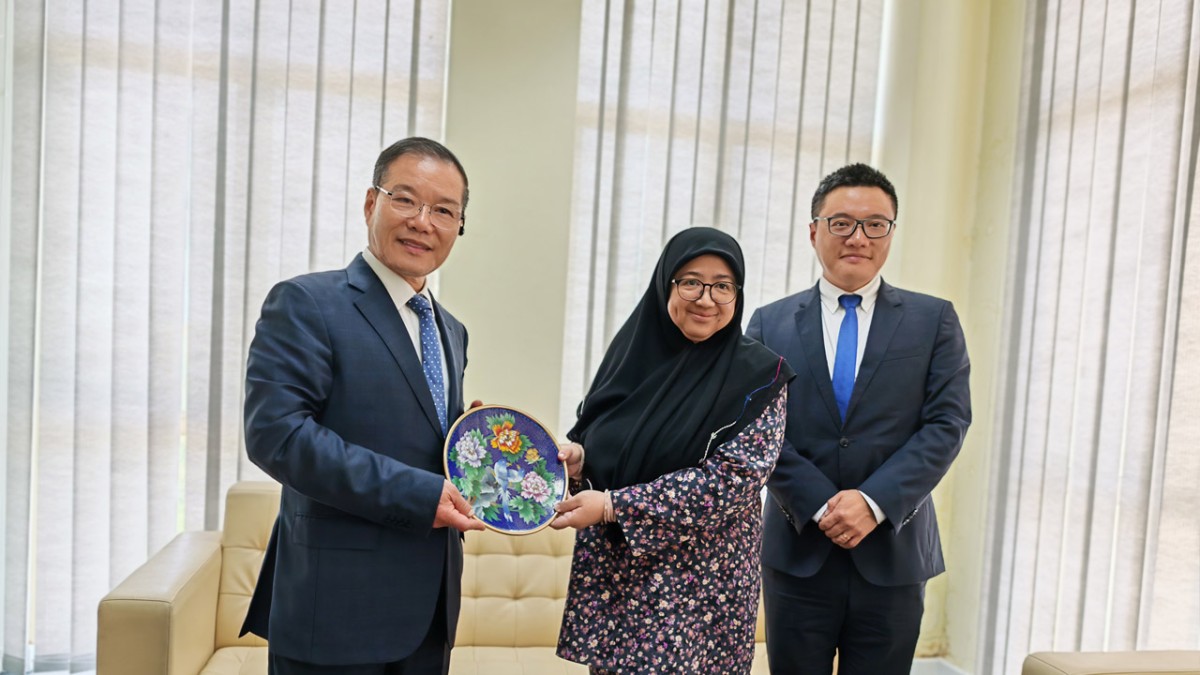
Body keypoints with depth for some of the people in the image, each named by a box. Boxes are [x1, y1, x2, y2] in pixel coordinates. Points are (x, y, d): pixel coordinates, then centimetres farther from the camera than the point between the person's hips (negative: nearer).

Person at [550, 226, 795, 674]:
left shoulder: (758, 375, -10)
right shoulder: (633, 348, 1)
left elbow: (733, 480, -17)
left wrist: (613, 506, -21)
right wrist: (577, 455, -11)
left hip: (698, 579, -3)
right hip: (612, 568, 4)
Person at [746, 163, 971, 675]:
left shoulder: (934, 320, 4)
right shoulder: (770, 323, 4)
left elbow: (947, 423, -4)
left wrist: (874, 502, -15)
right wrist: (822, 506, -14)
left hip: (893, 557, 0)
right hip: (797, 554, 0)